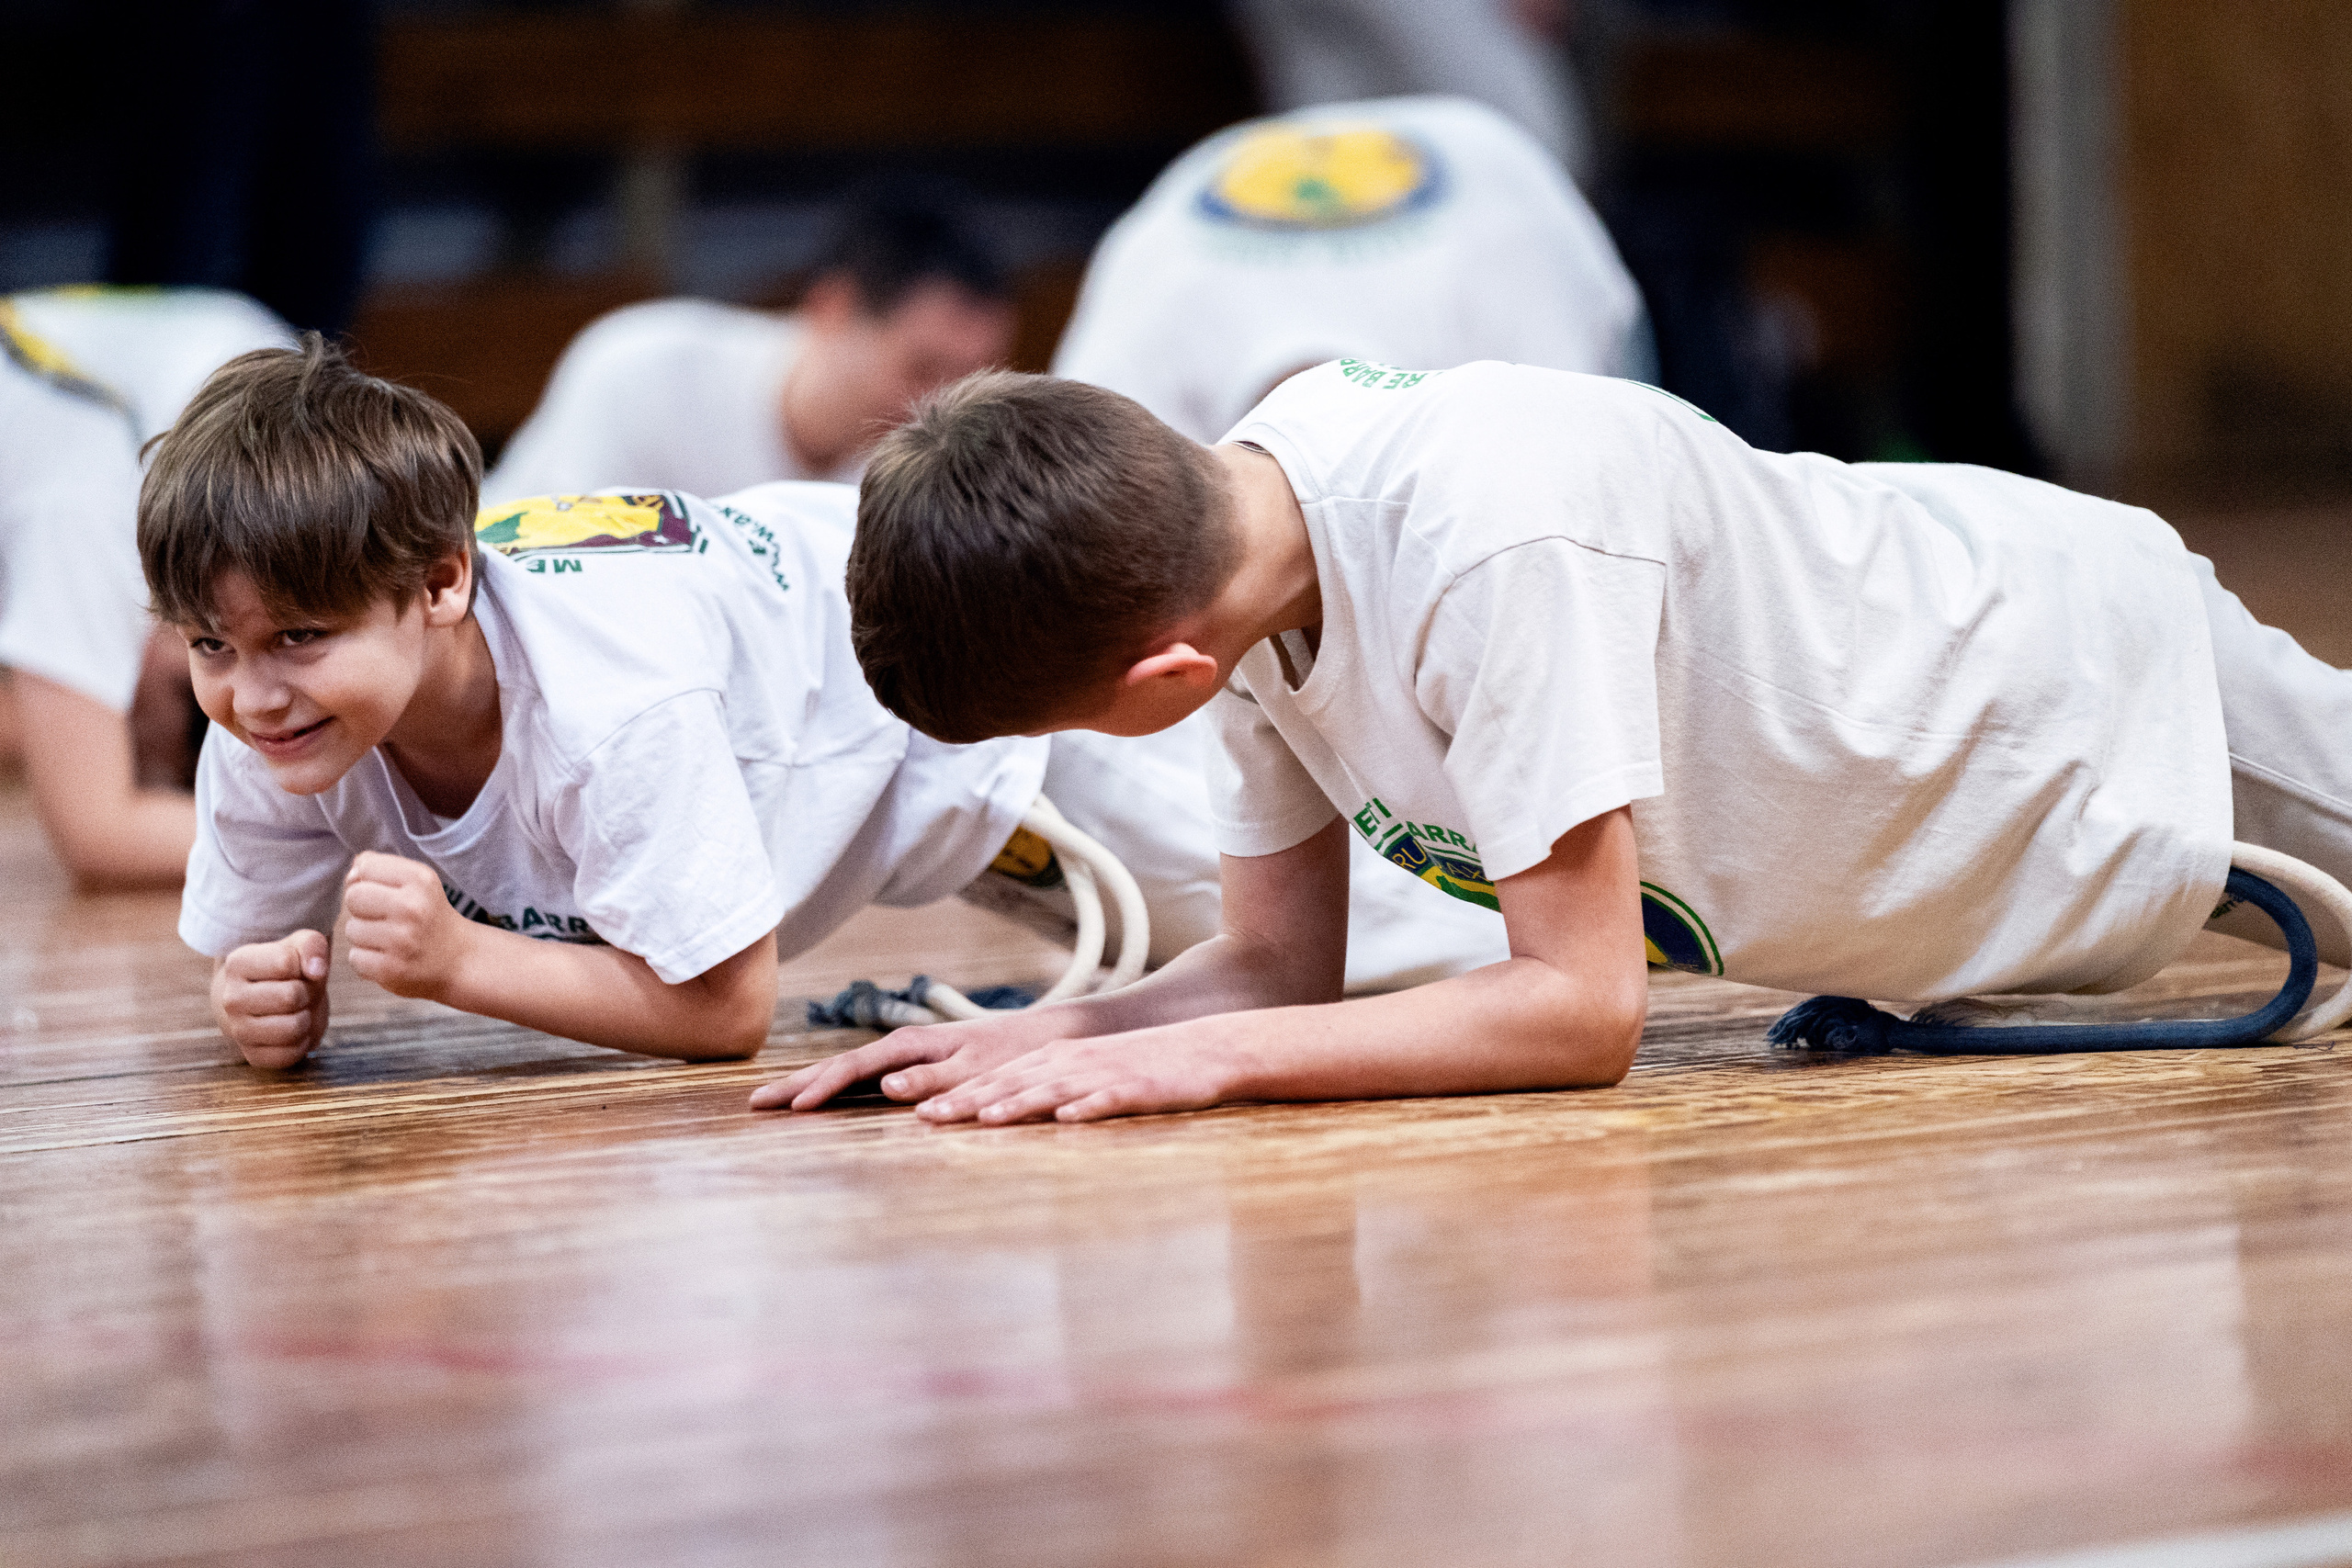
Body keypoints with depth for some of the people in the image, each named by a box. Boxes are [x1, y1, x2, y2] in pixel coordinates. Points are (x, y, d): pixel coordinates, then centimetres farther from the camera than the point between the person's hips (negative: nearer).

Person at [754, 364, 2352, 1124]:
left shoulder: (1490, 550, -43)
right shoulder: (1226, 533, -17)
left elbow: (1582, 1005, -39)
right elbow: (1281, 963, -8)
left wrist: (1188, 1058, -41)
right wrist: (1035, 1041, -26)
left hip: (2095, 691, -7)